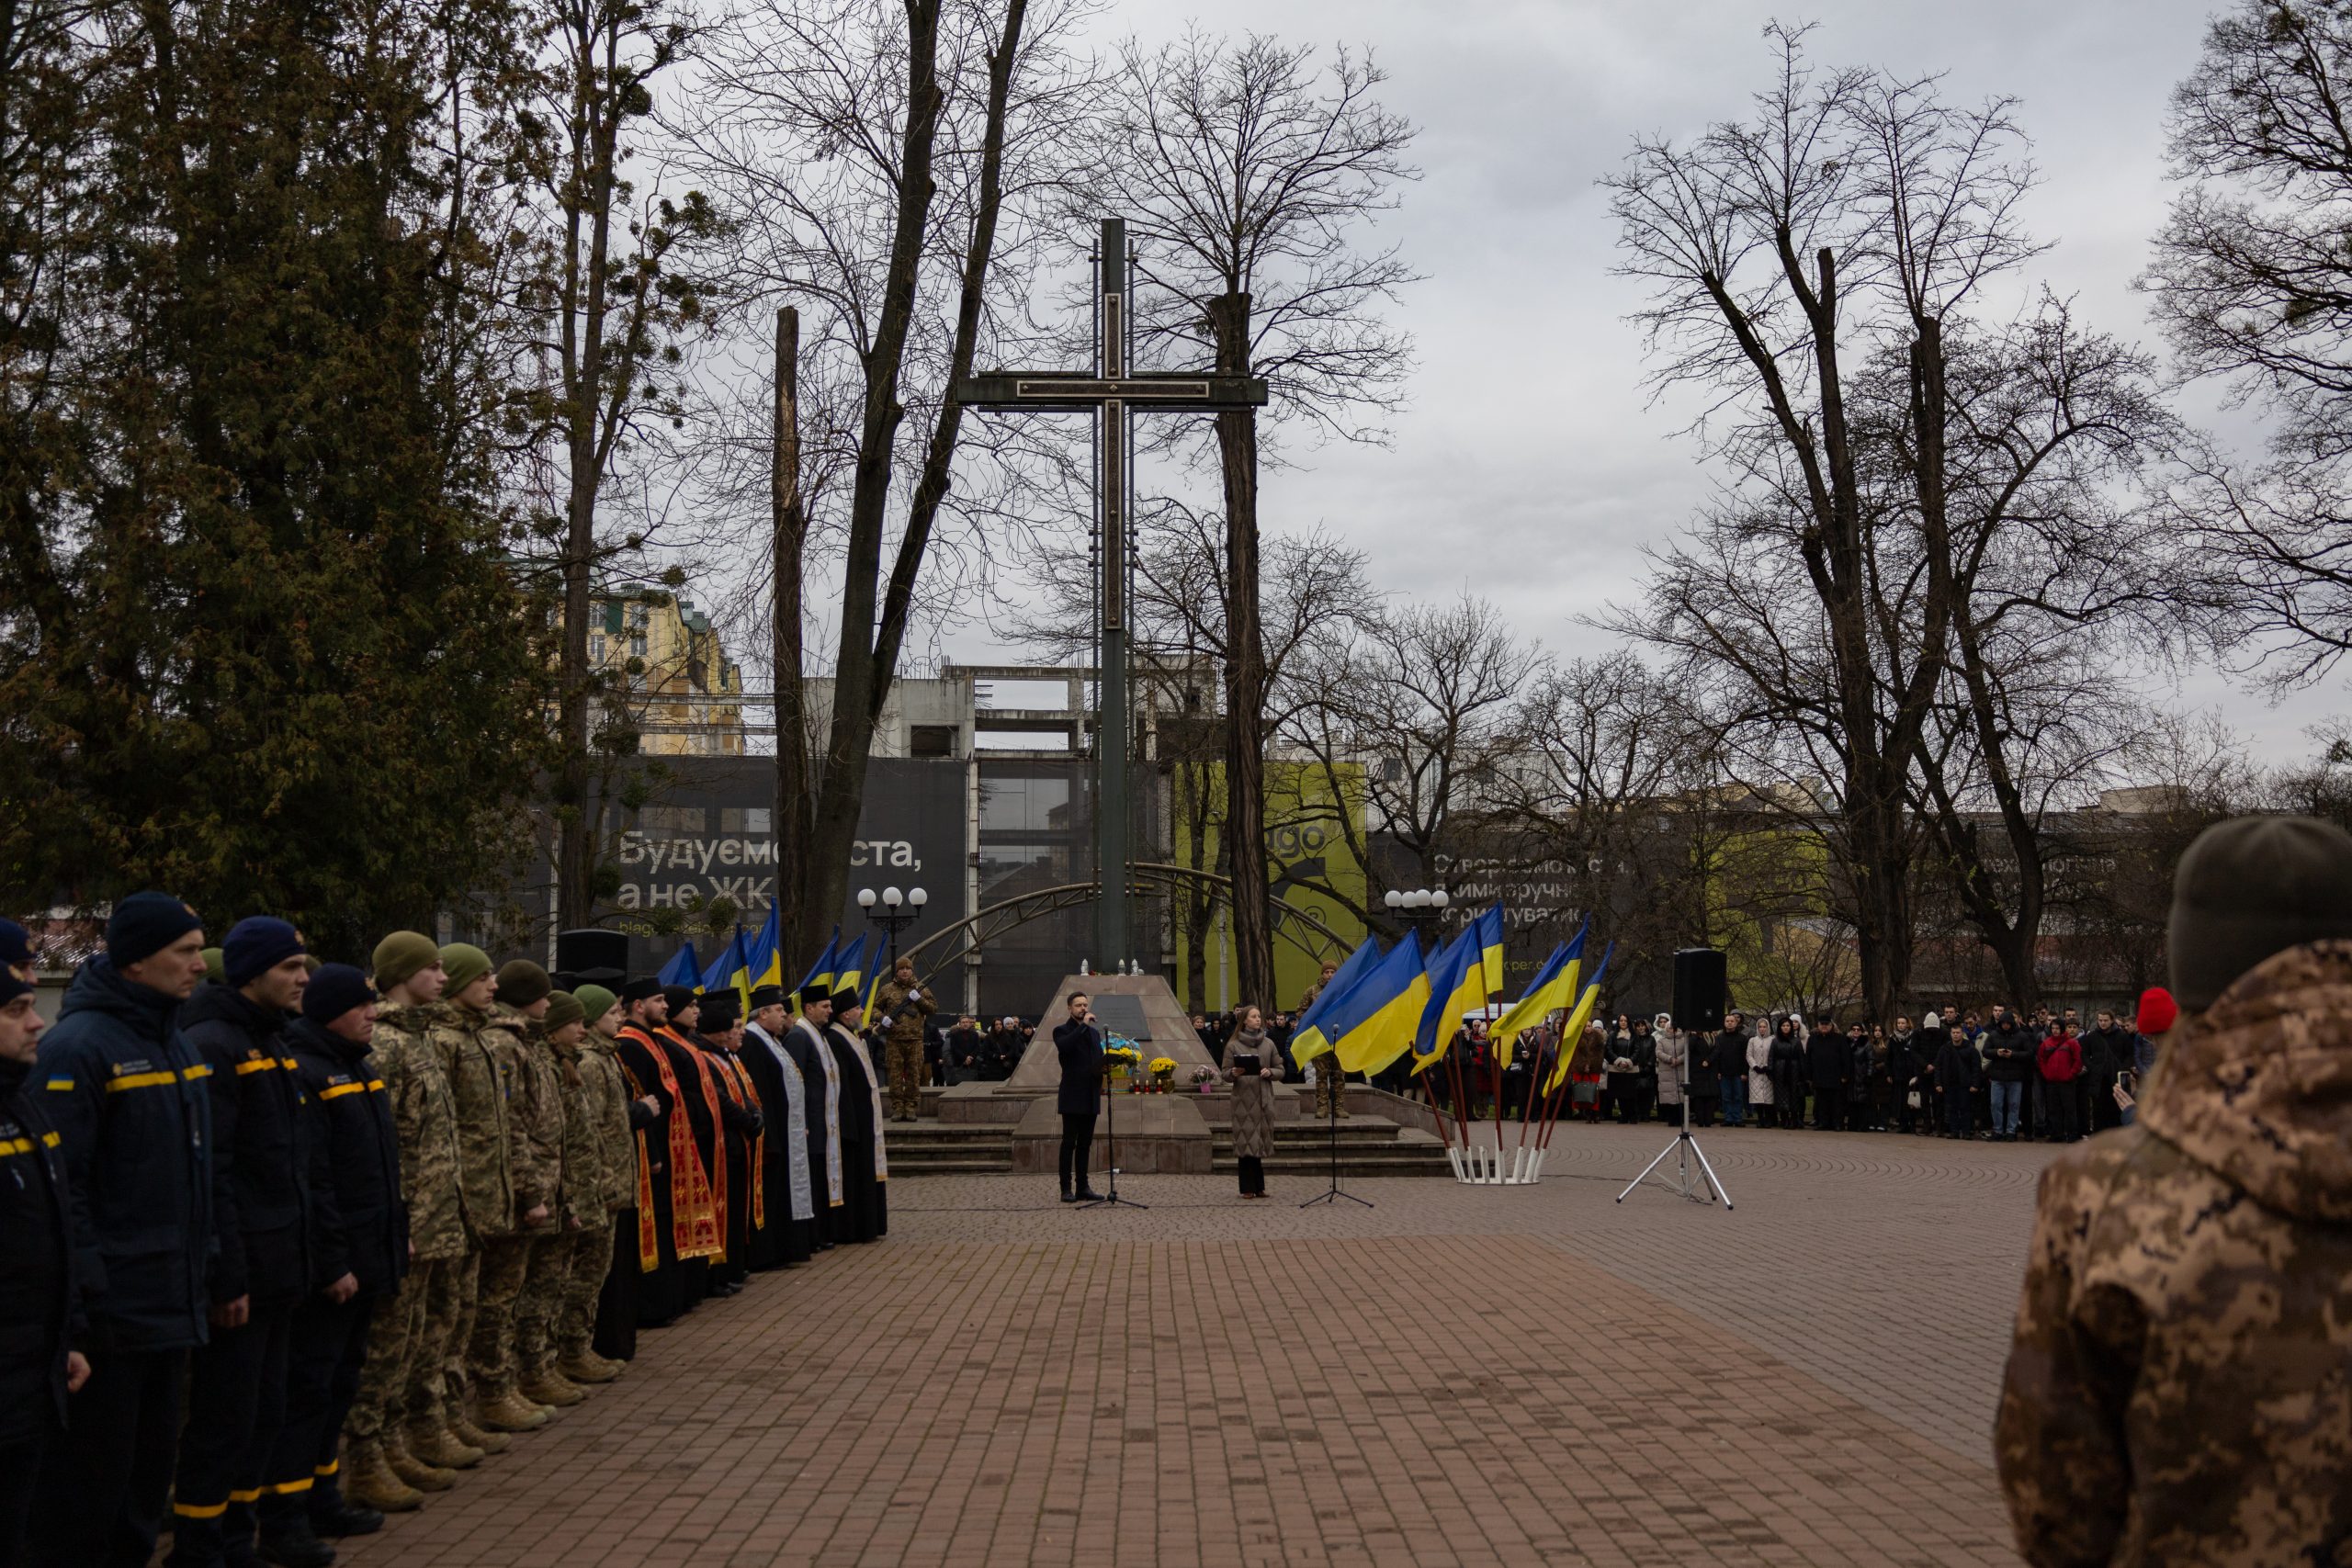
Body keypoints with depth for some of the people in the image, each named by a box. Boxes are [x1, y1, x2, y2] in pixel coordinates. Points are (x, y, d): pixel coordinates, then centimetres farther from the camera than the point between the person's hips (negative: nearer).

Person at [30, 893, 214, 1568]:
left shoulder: (176, 1043, 13)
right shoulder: (79, 1045, -14)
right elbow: (59, 1184, -17)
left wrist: (206, 1271, 17)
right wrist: (81, 1295, -18)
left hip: (173, 1304, 8)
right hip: (113, 1311, -8)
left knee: (150, 1468, 16)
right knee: (89, 1482, 2)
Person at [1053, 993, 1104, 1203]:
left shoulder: (1094, 1032, 18)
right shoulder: (1062, 1030, -1)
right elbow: (1064, 1046, -24)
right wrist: (1083, 1025, -19)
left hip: (1091, 1097, 6)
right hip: (1072, 1097, -6)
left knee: (1085, 1143, 8)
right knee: (1069, 1143, -4)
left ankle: (1083, 1186, 11)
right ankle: (1066, 1189, -2)